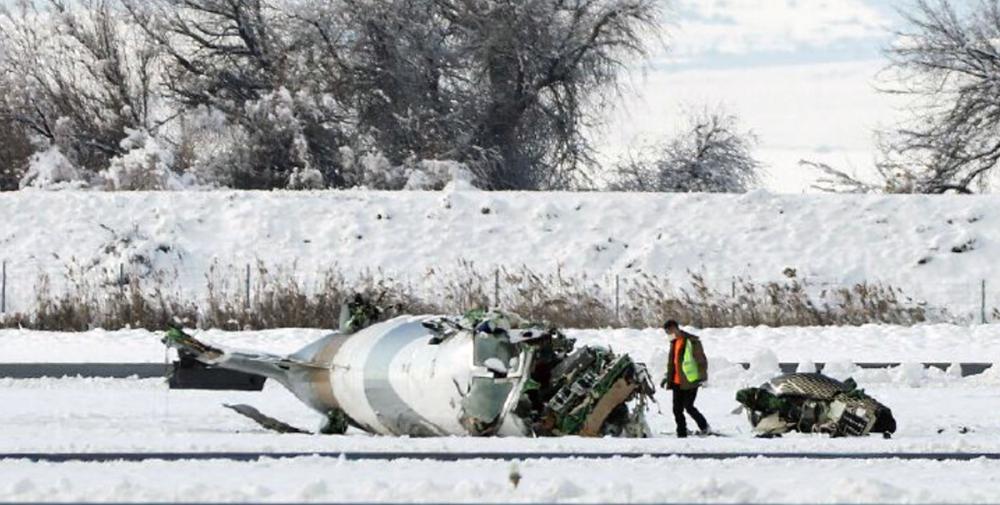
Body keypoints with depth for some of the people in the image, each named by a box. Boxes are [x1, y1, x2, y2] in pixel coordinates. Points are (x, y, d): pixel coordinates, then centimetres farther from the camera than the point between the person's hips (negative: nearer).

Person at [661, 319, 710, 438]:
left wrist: (702, 377, -15)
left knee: (688, 407, -9)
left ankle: (705, 428, 8)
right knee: (677, 409, 5)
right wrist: (667, 377, 23)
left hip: (690, 381, -8)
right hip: (677, 382, 8)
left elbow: (702, 360, -11)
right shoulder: (674, 342, 14)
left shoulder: (691, 341, -11)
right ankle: (681, 434, 10)